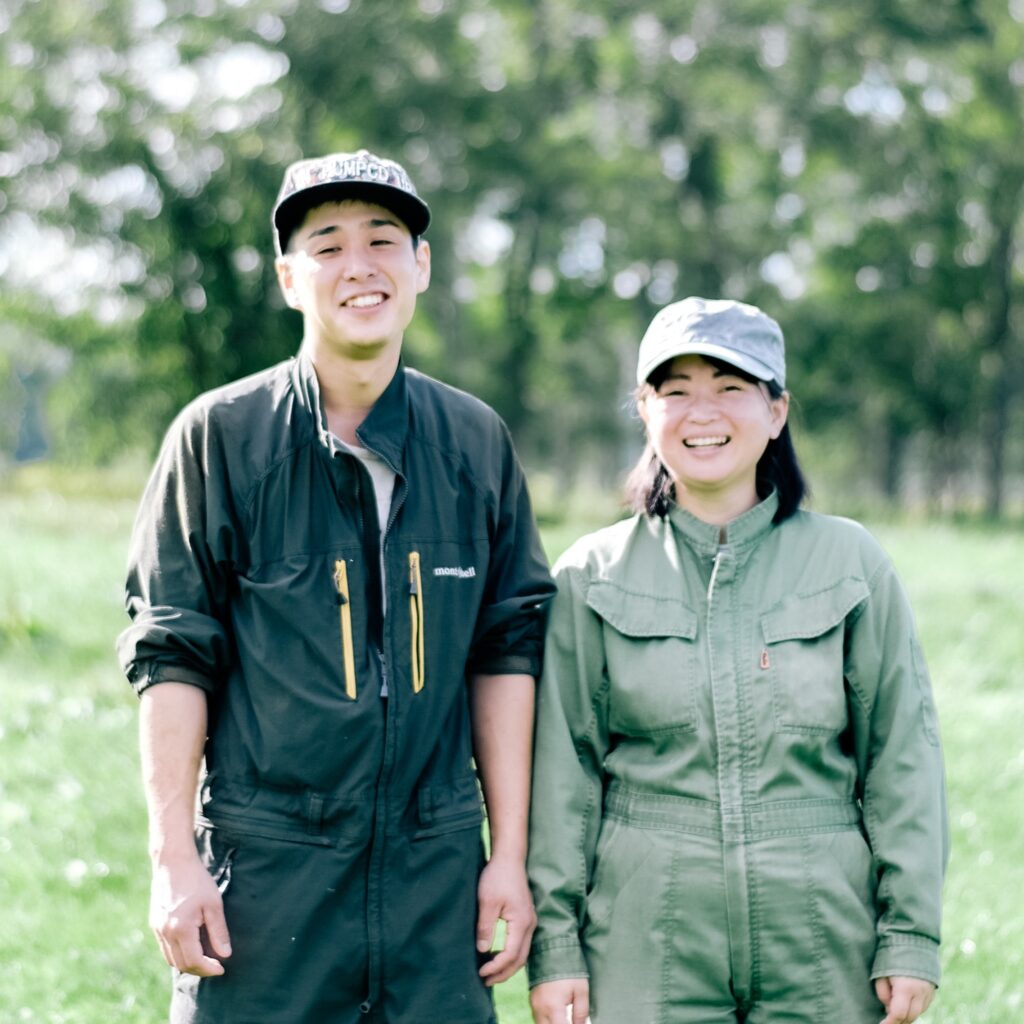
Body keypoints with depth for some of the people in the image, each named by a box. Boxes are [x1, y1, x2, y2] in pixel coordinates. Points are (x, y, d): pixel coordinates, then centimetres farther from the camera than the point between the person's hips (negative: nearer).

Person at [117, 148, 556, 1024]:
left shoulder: (476, 442, 7)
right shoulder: (220, 436, -2)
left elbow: (506, 653, 10)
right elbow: (172, 653, -1)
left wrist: (511, 856, 6)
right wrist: (174, 861, -6)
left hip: (437, 874, 3)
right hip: (266, 873, -2)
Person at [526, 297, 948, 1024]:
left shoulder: (850, 563, 4)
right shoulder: (594, 577, 4)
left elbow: (903, 754, 5)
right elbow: (562, 770, 4)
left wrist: (911, 935, 0)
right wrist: (556, 942, 0)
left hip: (824, 947, 0)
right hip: (647, 953, 0)